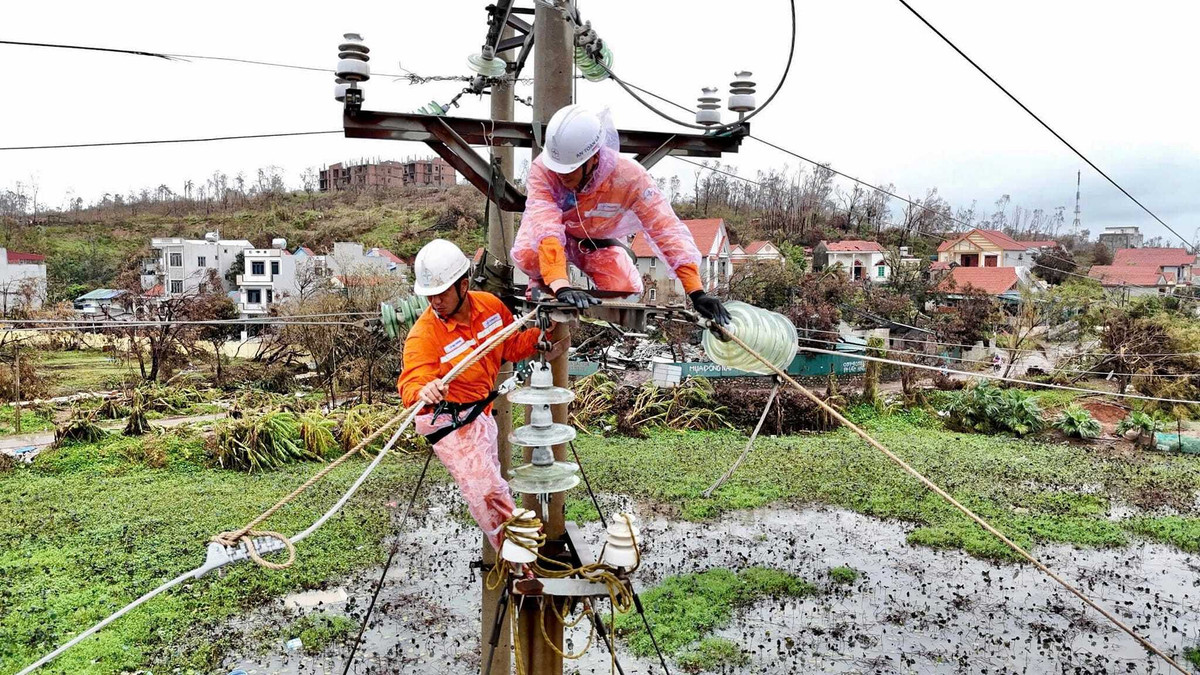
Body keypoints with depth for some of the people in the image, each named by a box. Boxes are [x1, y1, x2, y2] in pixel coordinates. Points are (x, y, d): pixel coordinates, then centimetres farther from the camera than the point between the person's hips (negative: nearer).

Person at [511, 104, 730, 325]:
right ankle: (542, 283, 3)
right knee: (527, 256, -34)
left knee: (626, 290, -17)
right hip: (556, 234, -2)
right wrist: (561, 287, -63)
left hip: (599, 240, 2)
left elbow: (667, 229, -37)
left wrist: (697, 292, -44)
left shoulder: (628, 175, -35)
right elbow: (545, 225, -48)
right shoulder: (542, 169, -38)